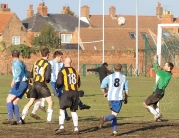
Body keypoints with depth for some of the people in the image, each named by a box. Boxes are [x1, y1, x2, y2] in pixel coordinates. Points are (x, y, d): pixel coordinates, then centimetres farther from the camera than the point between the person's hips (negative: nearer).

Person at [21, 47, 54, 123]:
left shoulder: (36, 62, 10)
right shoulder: (47, 64, -9)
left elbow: (32, 74, 17)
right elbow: (47, 77, -14)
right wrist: (47, 80, 7)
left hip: (35, 84, 6)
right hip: (42, 85, -6)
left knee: (30, 102, 13)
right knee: (50, 102, 2)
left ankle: (22, 118, 10)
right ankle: (49, 119, -2)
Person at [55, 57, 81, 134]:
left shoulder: (62, 72, -3)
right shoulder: (76, 72, 11)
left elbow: (59, 83, -10)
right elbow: (79, 84, 13)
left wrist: (57, 87, 12)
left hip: (67, 92, -4)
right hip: (75, 92, 4)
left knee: (62, 109, 0)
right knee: (73, 111, 13)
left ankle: (61, 127, -14)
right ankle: (76, 128, 10)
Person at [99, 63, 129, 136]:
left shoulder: (109, 77, 8)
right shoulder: (124, 78, 9)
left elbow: (102, 86, 1)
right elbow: (126, 90, 8)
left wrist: (105, 93, 21)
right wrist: (126, 99, 22)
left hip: (110, 98, 3)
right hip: (119, 98, -3)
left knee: (114, 114, 17)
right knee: (114, 114, -8)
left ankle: (114, 130, 9)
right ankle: (104, 119, -38)